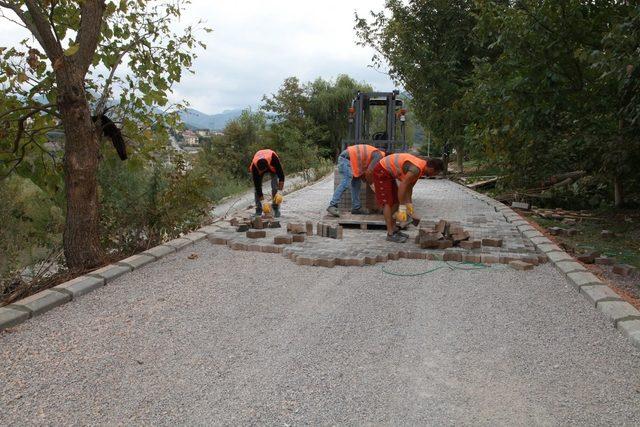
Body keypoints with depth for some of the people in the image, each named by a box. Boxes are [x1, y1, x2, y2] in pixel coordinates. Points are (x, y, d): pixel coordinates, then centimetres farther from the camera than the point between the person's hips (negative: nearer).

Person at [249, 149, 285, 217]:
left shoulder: (272, 157, -45)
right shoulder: (254, 165, -40)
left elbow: (279, 168, -24)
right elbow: (256, 182, -32)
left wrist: (281, 180, -22)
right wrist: (260, 195, -30)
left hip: (272, 168, -1)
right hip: (258, 170, 1)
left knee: (275, 187, -15)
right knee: (256, 187, -11)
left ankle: (276, 209, -6)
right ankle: (258, 210, -3)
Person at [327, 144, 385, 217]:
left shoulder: (375, 153, 20)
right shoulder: (378, 156, -10)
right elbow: (369, 171, -15)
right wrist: (370, 182, 2)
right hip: (347, 158, -11)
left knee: (356, 184, 10)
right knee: (345, 183, -18)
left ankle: (356, 208, 11)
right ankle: (332, 206, -22)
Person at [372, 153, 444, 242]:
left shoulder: (421, 167, 3)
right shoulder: (416, 169, -27)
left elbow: (409, 187, 10)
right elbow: (402, 186, -28)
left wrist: (409, 205, 12)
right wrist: (402, 208, -24)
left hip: (388, 172, 10)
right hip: (381, 171, -10)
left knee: (395, 201, 12)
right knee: (387, 202, -9)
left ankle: (394, 230, 18)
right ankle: (390, 234, -6)